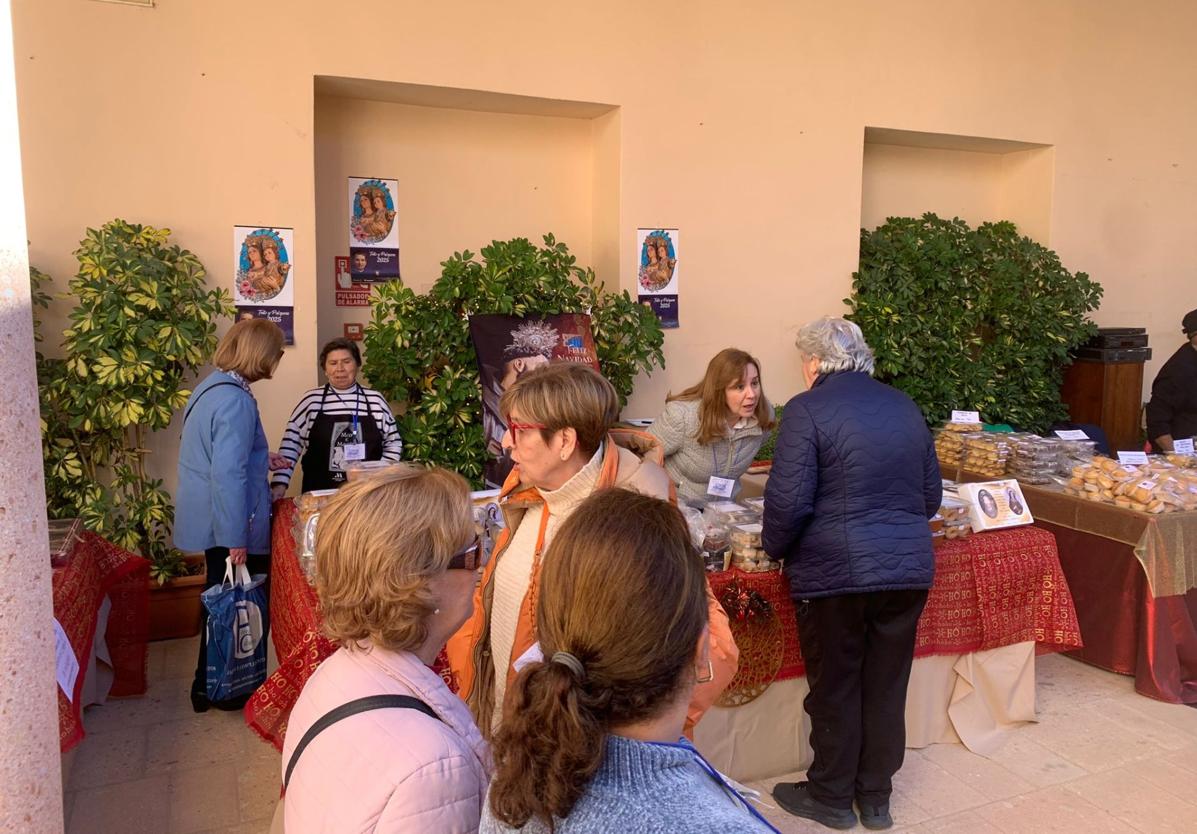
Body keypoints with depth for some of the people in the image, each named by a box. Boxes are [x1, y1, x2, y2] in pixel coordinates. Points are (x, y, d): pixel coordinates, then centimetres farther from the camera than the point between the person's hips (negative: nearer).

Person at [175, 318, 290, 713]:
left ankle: (209, 686, 34)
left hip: (206, 517, 10)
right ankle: (217, 690, 19)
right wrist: (235, 540, -24)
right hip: (228, 523, -10)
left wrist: (260, 457, 26)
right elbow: (227, 475, -27)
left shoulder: (211, 385, 8)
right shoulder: (235, 400, -23)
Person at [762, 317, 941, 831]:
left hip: (835, 571, -5)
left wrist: (774, 548, 1)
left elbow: (789, 500, -16)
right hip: (909, 567, 6)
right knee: (886, 686, 16)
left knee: (834, 687, 11)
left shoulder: (807, 409, -10)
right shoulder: (904, 406, 10)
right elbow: (931, 496, 16)